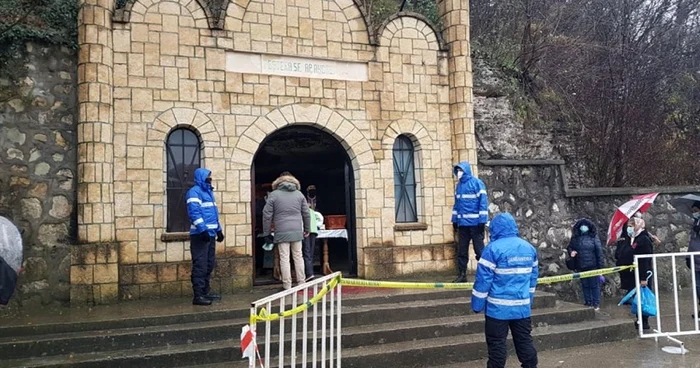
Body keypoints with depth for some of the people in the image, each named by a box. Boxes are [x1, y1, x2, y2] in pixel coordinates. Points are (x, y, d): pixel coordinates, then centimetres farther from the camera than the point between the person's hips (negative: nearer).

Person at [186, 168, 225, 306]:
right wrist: (203, 230, -25)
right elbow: (194, 213, -19)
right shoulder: (194, 192, -9)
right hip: (200, 234, -9)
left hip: (210, 233, 9)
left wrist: (219, 230, 21)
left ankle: (206, 291, 22)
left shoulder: (209, 191, 20)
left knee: (210, 264, 13)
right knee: (200, 265, -8)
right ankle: (198, 295, -6)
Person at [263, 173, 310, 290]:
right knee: (298, 257, 11)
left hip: (281, 232, -3)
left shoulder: (273, 195, 2)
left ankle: (287, 286, 3)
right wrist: (307, 230, 22)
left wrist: (266, 233, 6)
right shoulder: (299, 194, 9)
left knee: (284, 259, 1)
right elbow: (306, 214, 12)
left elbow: (267, 215, -1)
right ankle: (301, 283, 15)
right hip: (297, 231, 3)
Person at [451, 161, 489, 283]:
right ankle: (462, 274, 19)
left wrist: (482, 219, -16)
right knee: (461, 250, 10)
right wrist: (455, 219, 14)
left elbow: (483, 201, -11)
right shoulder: (459, 185, 13)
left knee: (479, 249, 1)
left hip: (475, 222, -6)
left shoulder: (477, 183, -8)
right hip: (462, 223, 6)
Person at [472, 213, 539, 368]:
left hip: (498, 307, -6)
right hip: (523, 306, 6)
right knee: (524, 341, 15)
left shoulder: (493, 249, -14)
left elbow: (483, 280, -14)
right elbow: (533, 277, 14)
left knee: (497, 344, 4)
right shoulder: (530, 248, 6)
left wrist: (477, 305, -5)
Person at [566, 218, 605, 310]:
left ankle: (596, 304, 12)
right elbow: (569, 247, 16)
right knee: (585, 286, 11)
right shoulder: (575, 238, 4)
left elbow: (599, 251, -5)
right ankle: (588, 303, 21)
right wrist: (571, 252, -8)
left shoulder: (594, 237, -4)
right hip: (581, 267, 3)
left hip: (593, 266, -3)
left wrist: (601, 265, -9)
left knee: (594, 285, 3)